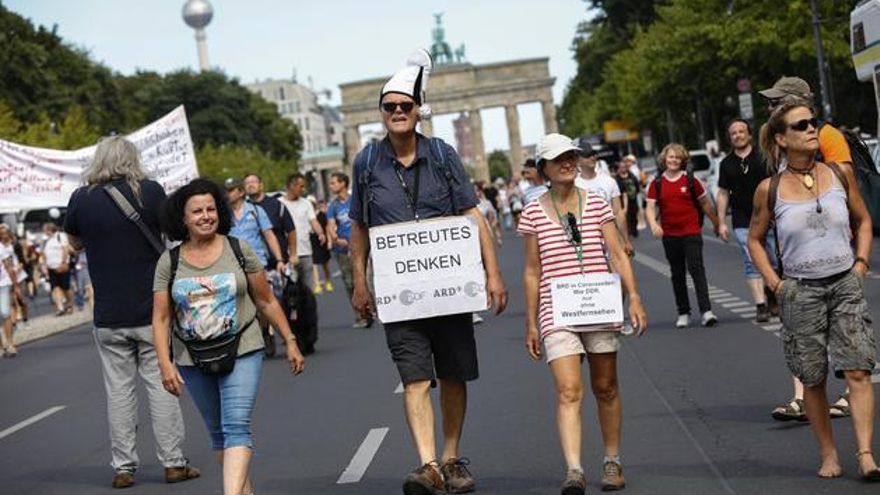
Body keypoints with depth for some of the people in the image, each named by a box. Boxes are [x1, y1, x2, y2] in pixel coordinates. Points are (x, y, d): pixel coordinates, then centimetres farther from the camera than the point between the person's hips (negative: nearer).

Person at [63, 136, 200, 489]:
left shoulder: (81, 199, -2)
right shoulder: (150, 191, -7)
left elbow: (75, 243, 14)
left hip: (108, 315, 1)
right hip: (152, 310, -1)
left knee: (119, 390, 7)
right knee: (161, 385, 5)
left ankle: (123, 467, 10)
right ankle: (173, 463, 9)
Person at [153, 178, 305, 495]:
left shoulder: (239, 250, -1)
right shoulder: (169, 263, 0)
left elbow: (266, 302, 6)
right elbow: (161, 318, -1)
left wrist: (290, 342, 6)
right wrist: (165, 364, -12)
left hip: (241, 352, -2)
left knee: (236, 426, -16)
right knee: (218, 432, 13)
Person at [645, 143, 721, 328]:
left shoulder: (690, 180, 1)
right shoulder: (657, 184, 4)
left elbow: (705, 204, 9)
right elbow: (650, 207, 0)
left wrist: (717, 223, 15)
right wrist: (653, 223, -20)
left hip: (691, 233, -2)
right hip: (669, 236, 3)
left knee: (696, 269, -12)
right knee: (677, 274, 10)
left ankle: (706, 311, -15)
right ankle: (683, 313, 19)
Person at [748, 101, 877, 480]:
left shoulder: (840, 173, 2)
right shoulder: (770, 190, -3)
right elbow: (755, 240, 10)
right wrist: (775, 283, 1)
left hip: (846, 284, 1)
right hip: (800, 292, -1)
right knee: (813, 380, 5)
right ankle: (828, 454, 17)